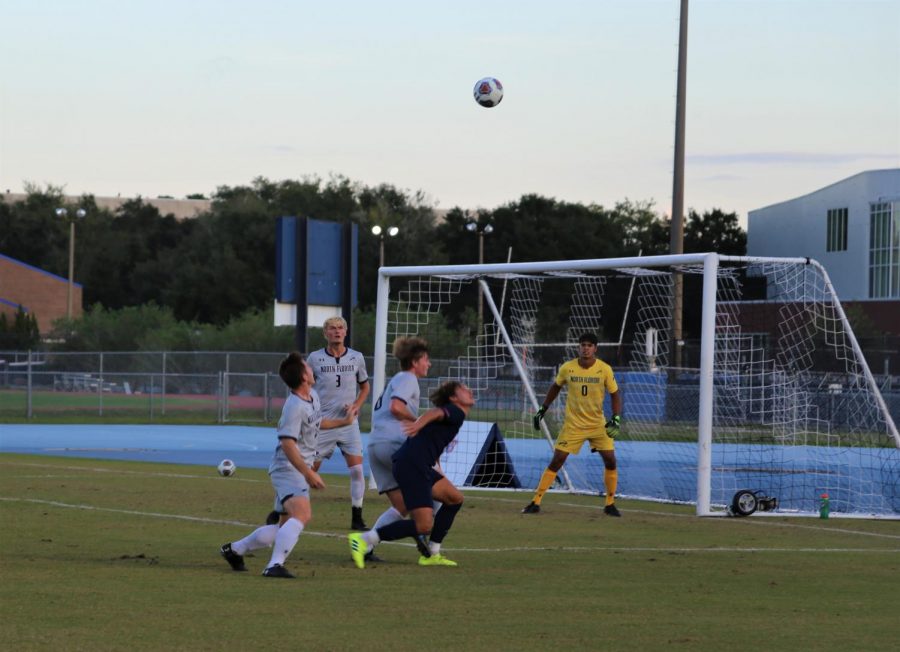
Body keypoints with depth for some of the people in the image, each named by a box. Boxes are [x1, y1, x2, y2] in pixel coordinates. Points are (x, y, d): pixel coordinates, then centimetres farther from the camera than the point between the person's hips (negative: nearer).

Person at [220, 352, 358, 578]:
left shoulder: (313, 396, 10)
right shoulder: (295, 406, -20)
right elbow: (287, 443, -26)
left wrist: (344, 421, 38)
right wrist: (309, 474, -29)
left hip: (299, 470, 10)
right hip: (288, 468, -10)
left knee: (285, 527, 16)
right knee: (302, 515, -31)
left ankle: (234, 549, 30)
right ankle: (275, 565, -38)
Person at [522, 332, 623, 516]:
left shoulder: (605, 369, -10)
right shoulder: (567, 368, -8)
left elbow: (615, 395, -1)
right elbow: (556, 387, 11)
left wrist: (616, 418, -15)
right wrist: (543, 409, 10)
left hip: (598, 424, 1)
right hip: (573, 424, -1)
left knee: (610, 461, -6)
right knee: (556, 461, -7)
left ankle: (610, 504, 10)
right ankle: (536, 502, -2)